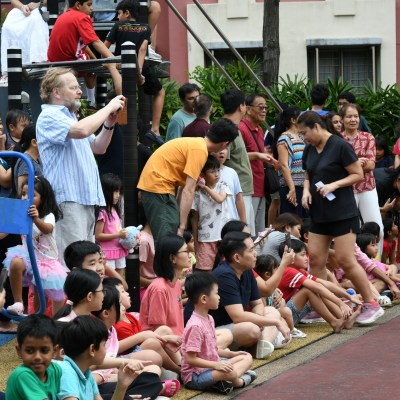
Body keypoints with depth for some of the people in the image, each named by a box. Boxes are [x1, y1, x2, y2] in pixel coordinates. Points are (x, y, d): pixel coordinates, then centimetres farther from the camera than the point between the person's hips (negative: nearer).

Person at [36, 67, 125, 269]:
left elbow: (98, 147, 25)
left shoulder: (70, 117, 22)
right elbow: (82, 130, -25)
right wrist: (108, 107, -11)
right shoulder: (49, 117, -8)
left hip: (86, 198, 10)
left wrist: (109, 124, 7)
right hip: (68, 200, -10)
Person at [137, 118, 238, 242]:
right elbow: (188, 191, -20)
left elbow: (184, 186, 13)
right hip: (158, 184, -10)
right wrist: (182, 227, -20)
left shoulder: (196, 143, 12)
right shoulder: (200, 150, -16)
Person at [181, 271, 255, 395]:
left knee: (247, 357, 9)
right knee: (229, 372, -35)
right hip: (195, 376, -10)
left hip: (212, 366, 10)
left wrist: (232, 354, 12)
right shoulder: (195, 325, -22)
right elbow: (191, 359, -23)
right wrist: (215, 365, -27)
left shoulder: (209, 319, 9)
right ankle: (237, 381, -2)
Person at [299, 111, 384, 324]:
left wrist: (334, 185, -21)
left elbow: (358, 174, -10)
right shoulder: (309, 150, 9)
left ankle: (371, 305, 1)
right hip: (319, 214, 7)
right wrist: (306, 190, 0)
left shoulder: (340, 146, -12)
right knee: (315, 259, 2)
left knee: (345, 260, -10)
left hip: (342, 213, -7)